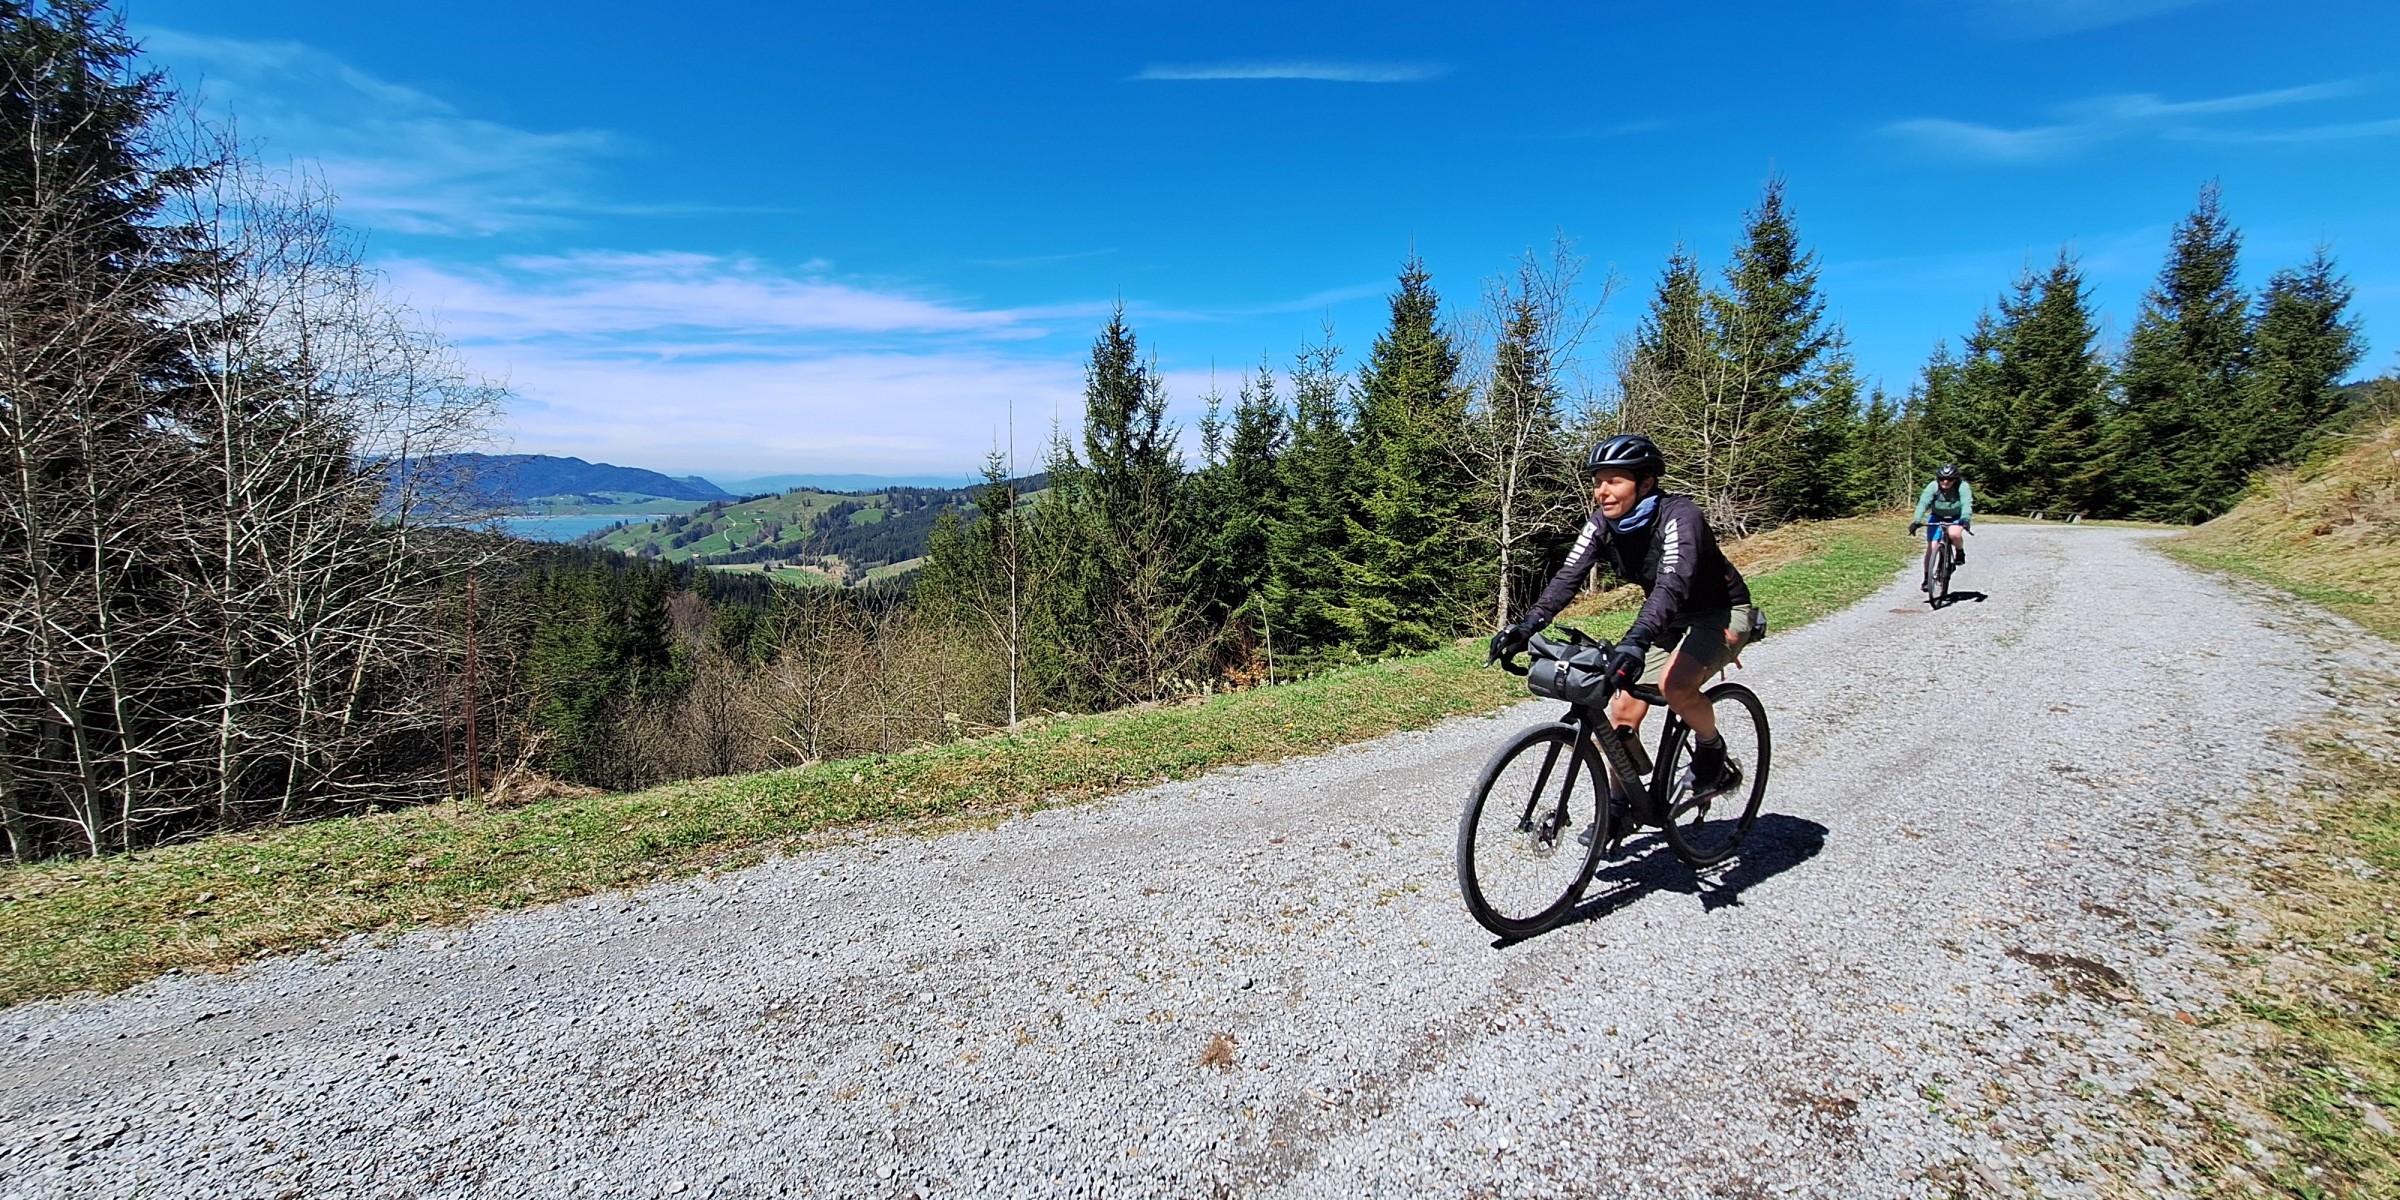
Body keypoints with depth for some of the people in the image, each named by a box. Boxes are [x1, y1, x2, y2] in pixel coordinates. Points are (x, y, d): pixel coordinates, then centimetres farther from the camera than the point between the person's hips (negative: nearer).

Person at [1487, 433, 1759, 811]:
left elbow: (1672, 584, -44)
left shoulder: (1678, 516, -29)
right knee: (1623, 708, 0)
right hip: (1671, 619, 6)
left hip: (1722, 613, -6)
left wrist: (1636, 641, -60)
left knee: (1675, 685, -32)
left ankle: (1714, 755, -2)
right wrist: (1527, 626, -37)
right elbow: (1568, 577, -21)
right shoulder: (1603, 522, -11)